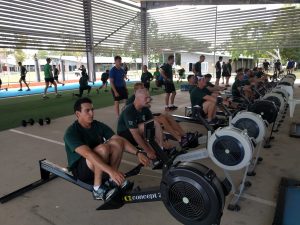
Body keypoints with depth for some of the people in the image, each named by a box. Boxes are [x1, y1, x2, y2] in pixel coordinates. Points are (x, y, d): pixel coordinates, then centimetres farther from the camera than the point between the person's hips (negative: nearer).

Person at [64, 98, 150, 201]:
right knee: (103, 148, -33)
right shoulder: (71, 132, -21)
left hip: (98, 165, 6)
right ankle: (98, 189, -19)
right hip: (80, 169, -5)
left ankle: (112, 181, -8)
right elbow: (88, 154, -36)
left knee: (117, 143, -20)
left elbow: (121, 140, -7)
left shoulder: (99, 125, -3)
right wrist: (111, 171, -46)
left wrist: (137, 153, -21)